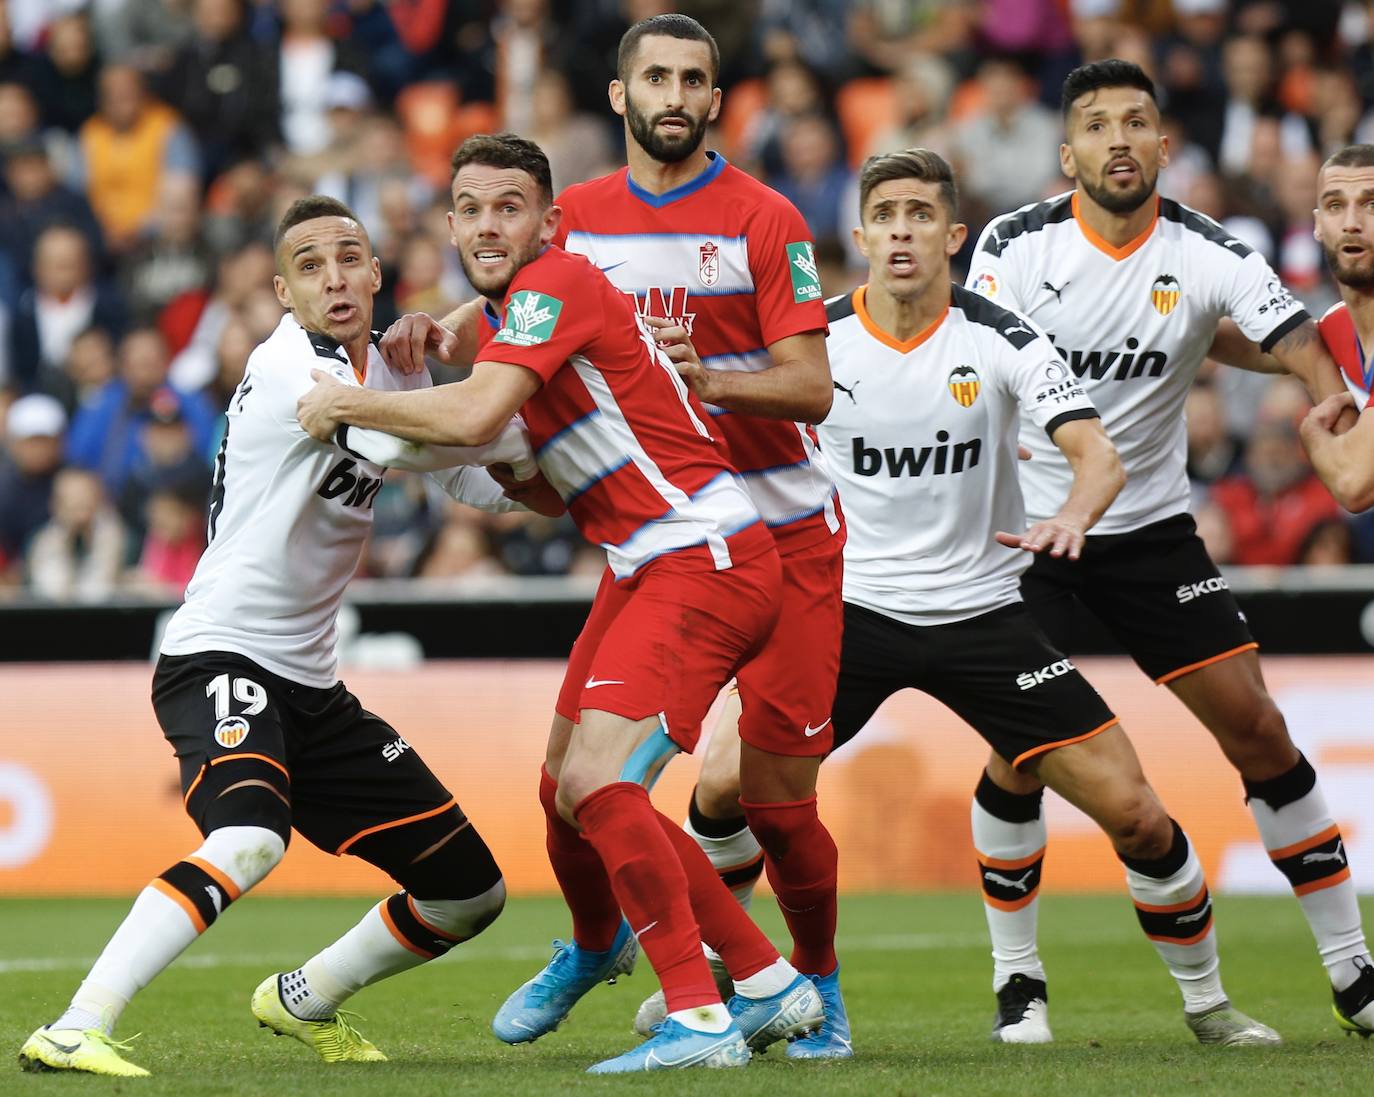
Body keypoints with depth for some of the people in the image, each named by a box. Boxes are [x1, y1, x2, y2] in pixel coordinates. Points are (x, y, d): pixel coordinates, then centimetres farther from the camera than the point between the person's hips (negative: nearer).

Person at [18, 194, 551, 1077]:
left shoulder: (390, 372, 12)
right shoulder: (287, 366, -13)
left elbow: (483, 484, 20)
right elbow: (401, 441, -27)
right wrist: (519, 435, -11)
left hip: (313, 686, 9)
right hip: (221, 661, -9)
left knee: (471, 892, 12)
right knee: (251, 840, -38)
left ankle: (305, 1001, 34)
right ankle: (74, 1031, -39)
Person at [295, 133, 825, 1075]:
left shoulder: (556, 284, -14)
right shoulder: (510, 308, 16)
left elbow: (474, 416, -28)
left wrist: (346, 403, -14)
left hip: (705, 557, -11)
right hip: (645, 565, 11)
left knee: (596, 780, -21)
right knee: (573, 793, 11)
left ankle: (702, 1017, -18)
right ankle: (770, 984, 19)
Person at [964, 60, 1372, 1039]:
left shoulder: (1208, 256, -10)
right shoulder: (1014, 246, -9)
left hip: (1152, 527, 1)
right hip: (1024, 526, -1)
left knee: (1256, 727, -5)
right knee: (1022, 750, -8)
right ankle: (1017, 974, 12)